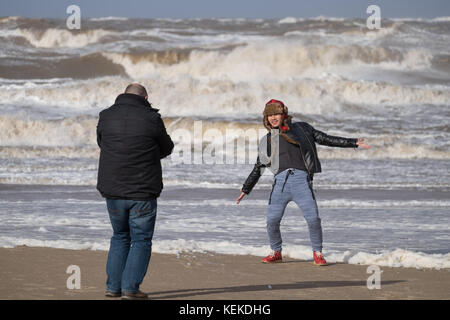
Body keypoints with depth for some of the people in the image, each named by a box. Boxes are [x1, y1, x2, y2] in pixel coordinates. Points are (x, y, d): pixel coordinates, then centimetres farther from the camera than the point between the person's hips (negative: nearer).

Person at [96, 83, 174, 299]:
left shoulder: (106, 117, 1)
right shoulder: (151, 118, -9)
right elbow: (166, 148, 5)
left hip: (113, 190, 4)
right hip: (142, 192, -4)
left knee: (119, 237, 19)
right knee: (141, 240, 5)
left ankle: (113, 286, 15)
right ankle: (130, 288, -4)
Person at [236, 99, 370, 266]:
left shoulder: (301, 129, 14)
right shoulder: (268, 140, 20)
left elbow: (326, 139, 15)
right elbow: (258, 168, 27)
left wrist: (354, 143, 10)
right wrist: (245, 189, 27)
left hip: (301, 179, -2)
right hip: (280, 181, 2)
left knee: (313, 219, -13)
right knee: (272, 220, -7)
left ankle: (317, 253, 4)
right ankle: (276, 252, 15)